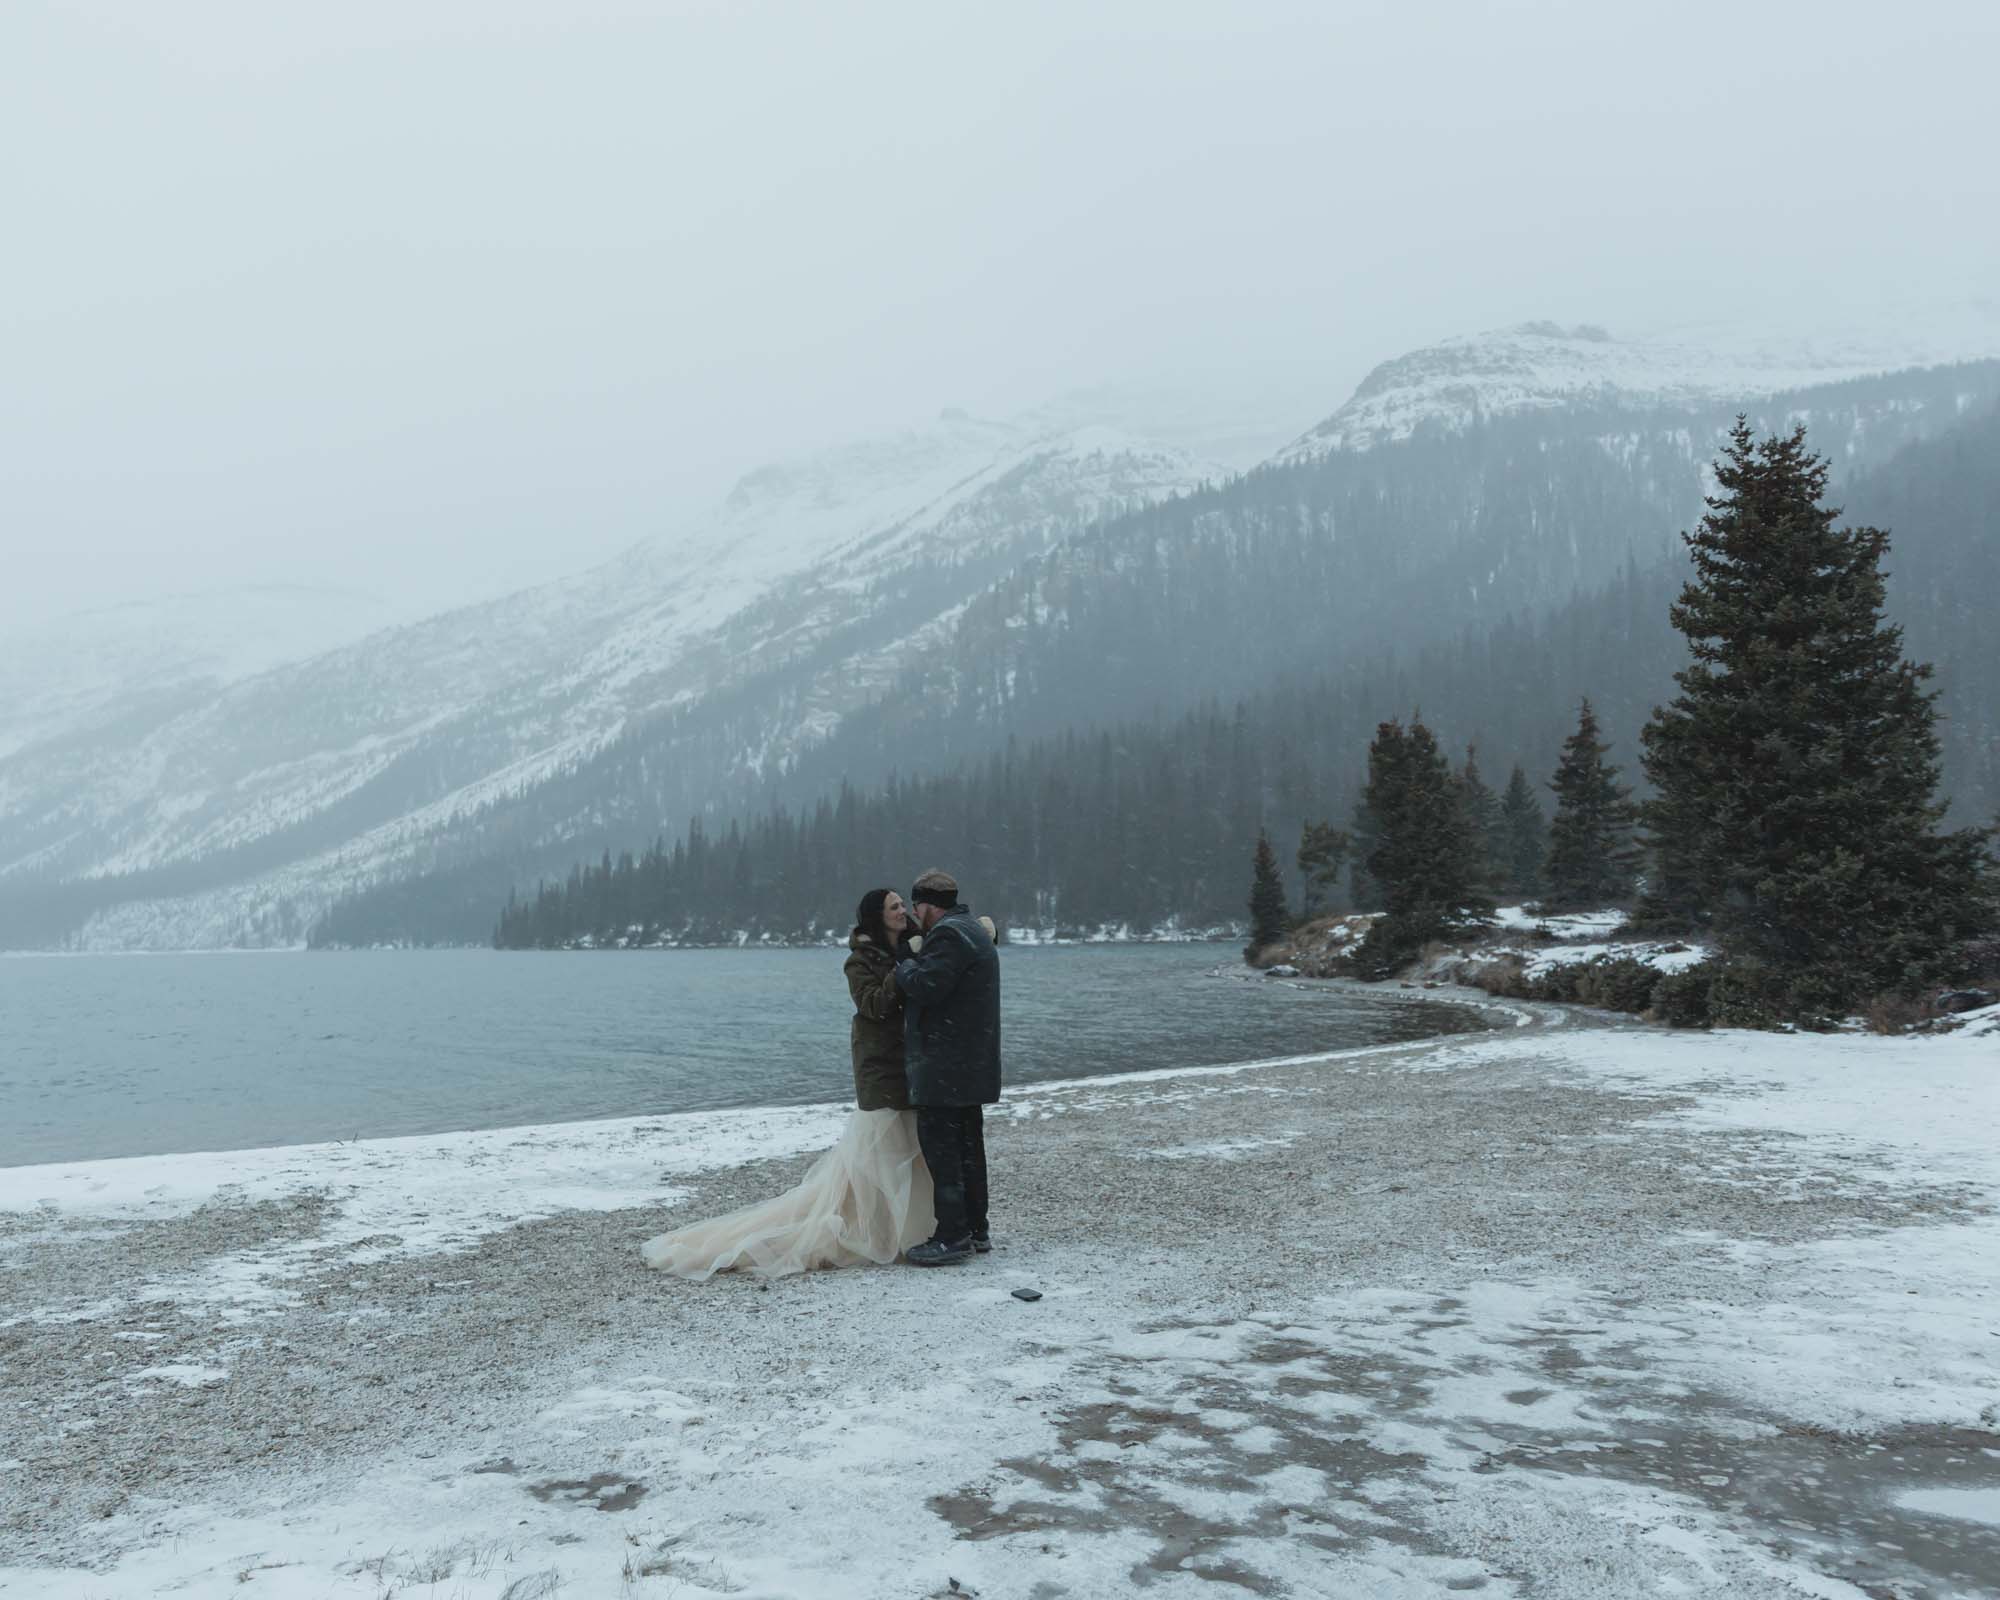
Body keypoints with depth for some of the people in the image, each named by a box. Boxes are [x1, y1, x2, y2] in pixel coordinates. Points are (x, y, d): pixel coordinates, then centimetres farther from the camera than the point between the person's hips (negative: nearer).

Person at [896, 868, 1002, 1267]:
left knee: (940, 1146, -7)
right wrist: (913, 964, 13)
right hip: (971, 1066, 11)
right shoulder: (973, 929, 19)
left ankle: (952, 1237, -5)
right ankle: (975, 1230, 22)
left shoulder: (949, 934, -15)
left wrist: (904, 965, -5)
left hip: (945, 1067, -11)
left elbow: (924, 986, -23)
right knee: (968, 1147, 15)